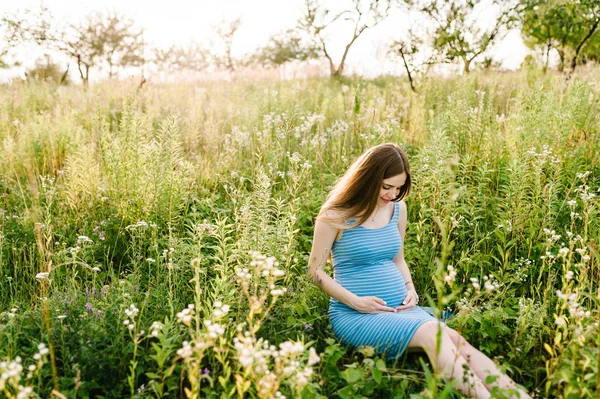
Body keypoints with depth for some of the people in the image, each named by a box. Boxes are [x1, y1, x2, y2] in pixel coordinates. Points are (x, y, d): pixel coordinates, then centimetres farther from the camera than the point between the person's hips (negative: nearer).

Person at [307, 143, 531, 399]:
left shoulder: (398, 208, 8)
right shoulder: (336, 215, -9)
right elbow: (315, 271, -4)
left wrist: (411, 289, 1)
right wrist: (356, 301, -15)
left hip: (400, 308, 5)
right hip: (354, 314, -5)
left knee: (454, 340, -22)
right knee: (432, 333, -30)